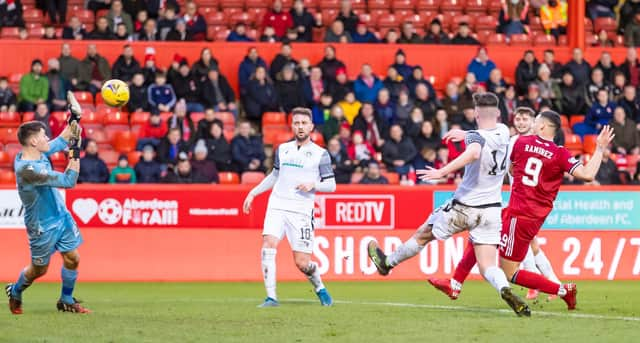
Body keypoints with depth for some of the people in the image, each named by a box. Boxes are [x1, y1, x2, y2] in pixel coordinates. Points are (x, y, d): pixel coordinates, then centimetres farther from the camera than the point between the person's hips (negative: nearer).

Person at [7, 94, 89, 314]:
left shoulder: (38, 153, -6)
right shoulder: (27, 169, -33)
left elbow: (60, 142, 15)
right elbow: (68, 181, -32)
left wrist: (74, 118, 7)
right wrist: (75, 153, -26)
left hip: (61, 216, 7)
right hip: (42, 226, -7)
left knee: (72, 258, 5)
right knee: (39, 269, 10)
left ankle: (66, 301, 23)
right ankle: (15, 292, 39)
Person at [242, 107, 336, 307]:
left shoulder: (320, 154, 3)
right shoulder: (282, 149, 15)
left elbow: (331, 185, 3)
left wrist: (313, 185, -15)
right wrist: (253, 193, 24)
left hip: (301, 211, -3)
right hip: (277, 206, 3)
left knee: (302, 263, -5)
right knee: (268, 244, -21)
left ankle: (320, 289, 26)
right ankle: (271, 297, -18)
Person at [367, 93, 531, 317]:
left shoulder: (476, 137, -18)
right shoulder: (503, 132, 2)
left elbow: (474, 153, -43)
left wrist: (442, 172, -46)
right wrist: (464, 134, 33)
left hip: (463, 207, -4)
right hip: (491, 210, 4)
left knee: (423, 235, 20)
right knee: (488, 268, -2)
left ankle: (388, 263, 41)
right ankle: (505, 290, -34)